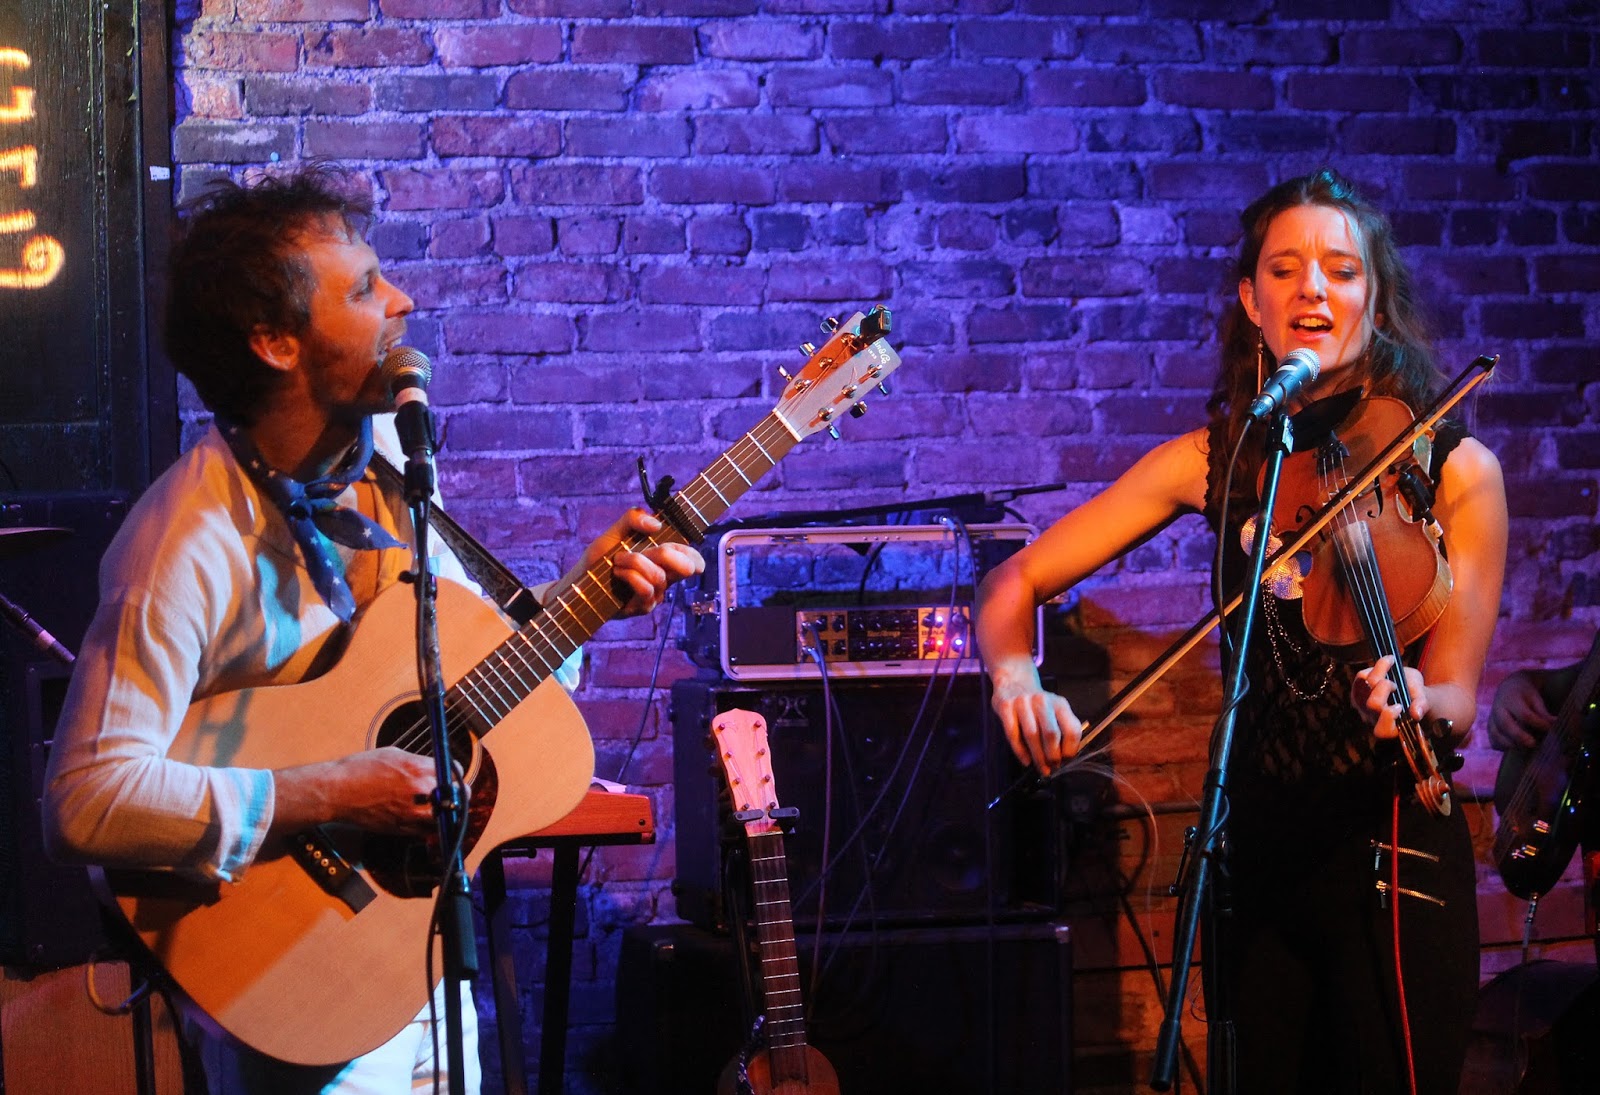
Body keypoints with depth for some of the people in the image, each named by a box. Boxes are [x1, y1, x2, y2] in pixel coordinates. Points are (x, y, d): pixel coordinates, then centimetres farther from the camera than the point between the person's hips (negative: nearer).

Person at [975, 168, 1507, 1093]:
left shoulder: (1455, 469, -6)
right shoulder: (1215, 460, 2)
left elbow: (1455, 697, -10)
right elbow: (1018, 582, 3)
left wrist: (1408, 702, -34)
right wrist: (1017, 677, -19)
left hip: (1396, 852, -3)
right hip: (1262, 845, 3)